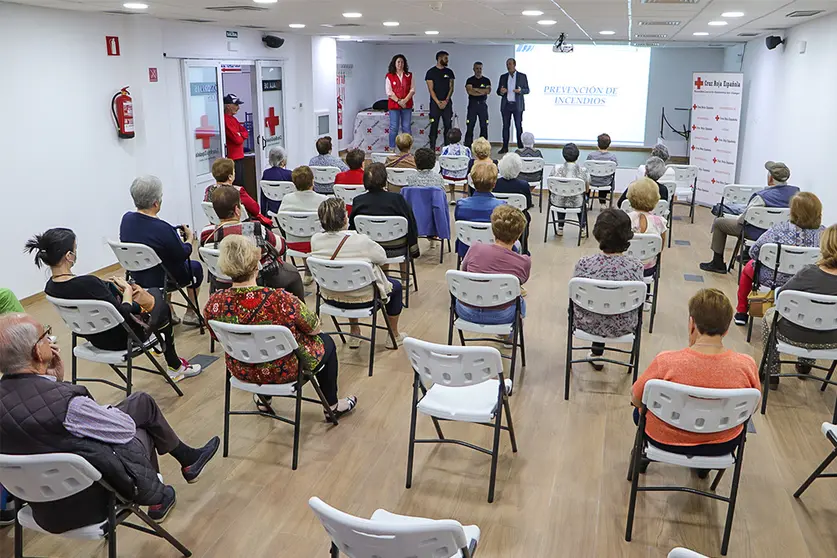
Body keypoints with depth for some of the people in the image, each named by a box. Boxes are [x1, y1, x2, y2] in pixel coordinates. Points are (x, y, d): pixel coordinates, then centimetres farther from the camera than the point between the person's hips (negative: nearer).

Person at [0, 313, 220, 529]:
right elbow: (126, 428, -16)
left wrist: (56, 376, -5)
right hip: (86, 502, -7)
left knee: (142, 401, 16)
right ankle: (156, 499, 46)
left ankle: (188, 458, 37)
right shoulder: (66, 402, -35)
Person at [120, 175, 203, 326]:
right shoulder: (162, 229, -32)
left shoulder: (126, 219, -11)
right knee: (195, 267, 22)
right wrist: (190, 238, 2)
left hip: (136, 277, 6)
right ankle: (191, 314, 31)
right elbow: (183, 255, -16)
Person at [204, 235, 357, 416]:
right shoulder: (280, 300, -34)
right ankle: (333, 405, 35)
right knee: (326, 342, 24)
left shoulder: (213, 304, -21)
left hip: (242, 372, 4)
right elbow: (314, 328, -16)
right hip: (284, 372, -4)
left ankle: (263, 398, 44)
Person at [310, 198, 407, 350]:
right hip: (362, 299, -5)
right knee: (396, 286, 23)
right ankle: (393, 336, 35)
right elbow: (382, 257, -12)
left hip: (330, 297, 5)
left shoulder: (315, 240, -14)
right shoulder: (360, 241, -29)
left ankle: (354, 332, 43)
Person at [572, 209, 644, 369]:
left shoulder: (583, 265, -26)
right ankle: (597, 353, 51)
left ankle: (597, 354, 49)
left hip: (587, 325, -1)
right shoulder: (636, 267, -23)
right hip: (623, 328, 1)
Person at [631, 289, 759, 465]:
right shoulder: (746, 365, -22)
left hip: (666, 441, -2)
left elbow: (635, 399, -13)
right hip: (722, 446, 2)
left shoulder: (666, 362, -28)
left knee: (639, 410, 28)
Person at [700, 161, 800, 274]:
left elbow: (742, 219, -21)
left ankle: (718, 264, 21)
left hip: (759, 233, -7)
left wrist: (736, 218, 2)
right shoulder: (795, 192, -11)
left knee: (718, 222, 13)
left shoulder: (763, 196, -30)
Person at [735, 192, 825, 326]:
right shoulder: (823, 233, -14)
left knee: (749, 266, 29)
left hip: (774, 279, -3)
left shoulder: (781, 229, -22)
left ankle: (741, 312, 37)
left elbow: (754, 252, -19)